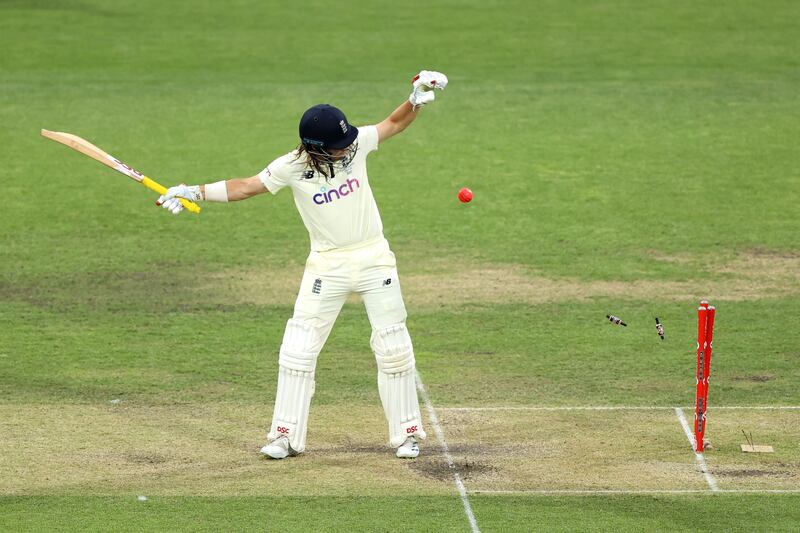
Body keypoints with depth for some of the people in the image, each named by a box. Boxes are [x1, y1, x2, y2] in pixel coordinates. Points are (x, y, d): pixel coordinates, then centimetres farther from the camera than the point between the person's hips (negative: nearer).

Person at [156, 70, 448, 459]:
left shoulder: (356, 144, -9)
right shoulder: (292, 167, -14)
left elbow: (394, 123, 4)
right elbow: (246, 187, -6)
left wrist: (417, 98, -15)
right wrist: (195, 192, -14)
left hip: (374, 258, 1)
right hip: (328, 264, -1)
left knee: (394, 347, 3)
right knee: (298, 350, -4)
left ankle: (407, 433, 15)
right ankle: (286, 435, 6)